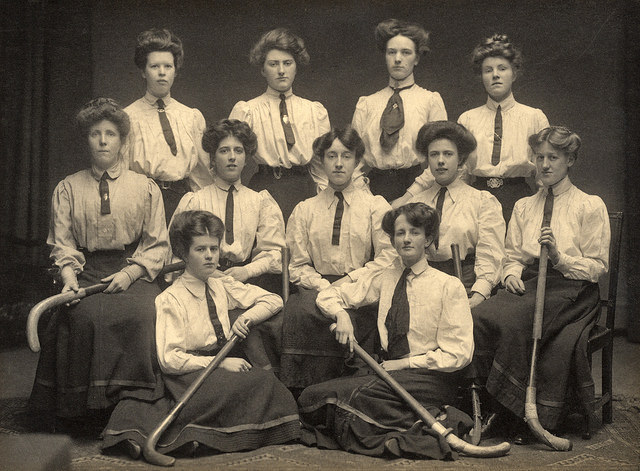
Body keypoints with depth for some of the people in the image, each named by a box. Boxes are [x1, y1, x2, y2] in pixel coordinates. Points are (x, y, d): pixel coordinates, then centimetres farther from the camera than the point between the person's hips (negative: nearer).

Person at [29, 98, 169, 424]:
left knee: (139, 313, -32)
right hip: (86, 274, 1)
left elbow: (158, 246, 7)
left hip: (134, 275, 0)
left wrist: (129, 274, -10)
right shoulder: (67, 189, 15)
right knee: (85, 315, -32)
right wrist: (69, 276, -11)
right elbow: (62, 245, 10)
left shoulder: (146, 188, 12)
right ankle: (89, 407, -19)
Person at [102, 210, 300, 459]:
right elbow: (169, 359, -12)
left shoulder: (223, 286, 13)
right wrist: (220, 362, -18)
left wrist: (248, 316, -4)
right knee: (260, 382, -30)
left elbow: (274, 300, 17)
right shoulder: (170, 299, -5)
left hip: (225, 367, 6)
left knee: (264, 379, -25)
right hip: (190, 374, -6)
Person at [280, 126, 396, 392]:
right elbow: (298, 267, 11)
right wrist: (324, 286, -10)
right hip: (317, 287, 2)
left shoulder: (376, 206, 12)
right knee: (299, 311, -33)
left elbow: (388, 258, 2)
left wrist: (349, 280, -11)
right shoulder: (304, 210, 17)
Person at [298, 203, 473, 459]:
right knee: (310, 397, -19)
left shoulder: (449, 286, -3)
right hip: (388, 370, 6)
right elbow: (328, 296, 18)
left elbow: (458, 354, -6)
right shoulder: (385, 279, 12)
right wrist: (340, 315, -5)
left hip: (429, 377, -6)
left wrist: (405, 363, -11)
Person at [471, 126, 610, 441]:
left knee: (511, 319, -36)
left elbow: (598, 267, 2)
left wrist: (559, 257, -13)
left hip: (569, 289, -4)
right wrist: (512, 274, -4)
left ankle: (517, 412, -24)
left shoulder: (590, 206, 6)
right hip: (528, 285, 5)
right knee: (478, 317, -29)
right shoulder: (524, 207, 21)